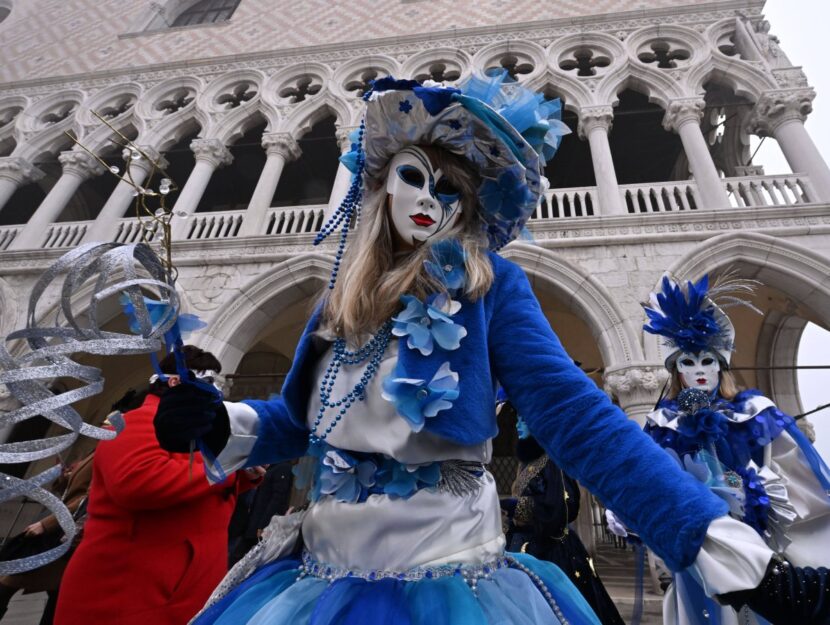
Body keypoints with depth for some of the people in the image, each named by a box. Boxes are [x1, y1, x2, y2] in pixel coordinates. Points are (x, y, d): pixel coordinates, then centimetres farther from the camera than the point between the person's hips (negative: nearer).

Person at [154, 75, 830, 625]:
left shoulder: (491, 287, -10)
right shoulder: (343, 297, 3)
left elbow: (575, 415, -17)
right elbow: (296, 420, 10)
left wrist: (735, 551, -23)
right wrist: (217, 421, -8)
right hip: (322, 570, 5)